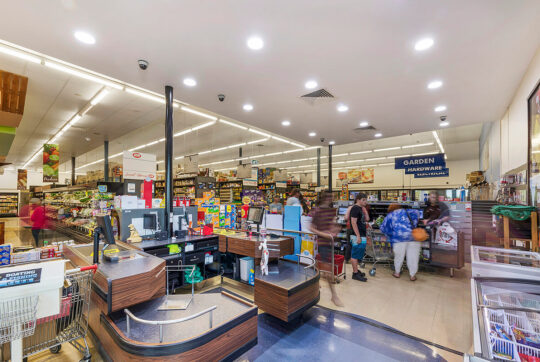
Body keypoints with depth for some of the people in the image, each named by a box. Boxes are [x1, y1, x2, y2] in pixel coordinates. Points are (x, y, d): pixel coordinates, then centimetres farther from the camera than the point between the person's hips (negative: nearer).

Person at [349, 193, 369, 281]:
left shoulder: (360, 208, 15)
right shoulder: (355, 208, -14)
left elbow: (367, 219, 16)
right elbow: (353, 223, -20)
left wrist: (364, 209, 6)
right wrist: (358, 236, -22)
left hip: (362, 235, 10)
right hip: (357, 236, -10)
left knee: (358, 254, 17)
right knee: (355, 255, -3)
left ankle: (356, 270, 28)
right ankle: (355, 274, 3)